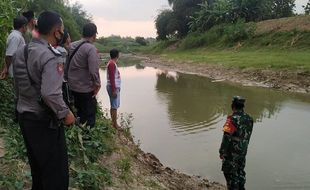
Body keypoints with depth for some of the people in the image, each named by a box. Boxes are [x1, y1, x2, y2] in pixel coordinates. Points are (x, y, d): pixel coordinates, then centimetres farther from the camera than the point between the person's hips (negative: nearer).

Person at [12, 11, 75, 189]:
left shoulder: (21, 52, 6)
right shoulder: (51, 57, -22)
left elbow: (19, 86, 12)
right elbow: (50, 94, -31)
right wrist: (65, 114, -17)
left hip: (24, 116, 9)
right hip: (45, 121, -9)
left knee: (37, 164, 25)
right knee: (56, 169, 6)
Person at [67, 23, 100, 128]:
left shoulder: (72, 46, 3)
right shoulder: (91, 48, -18)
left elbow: (67, 65, 9)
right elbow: (93, 71, -26)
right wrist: (97, 84, -12)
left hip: (72, 87, 7)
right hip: (86, 89, -7)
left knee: (79, 115, 23)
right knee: (89, 119, 8)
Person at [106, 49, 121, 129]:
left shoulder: (113, 63, 15)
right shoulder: (112, 64, -17)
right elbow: (111, 78, -21)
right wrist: (114, 90, -22)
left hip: (115, 87, 10)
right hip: (114, 88, -10)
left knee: (113, 106, 14)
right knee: (115, 107, -6)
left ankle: (113, 123, 23)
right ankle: (115, 125, 0)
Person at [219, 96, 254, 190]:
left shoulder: (233, 119, -21)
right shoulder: (249, 119, 1)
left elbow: (226, 138, -21)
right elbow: (247, 136, 10)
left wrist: (222, 151, -13)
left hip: (232, 151, -7)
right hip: (243, 151, 7)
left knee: (230, 173, 7)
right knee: (240, 172, 23)